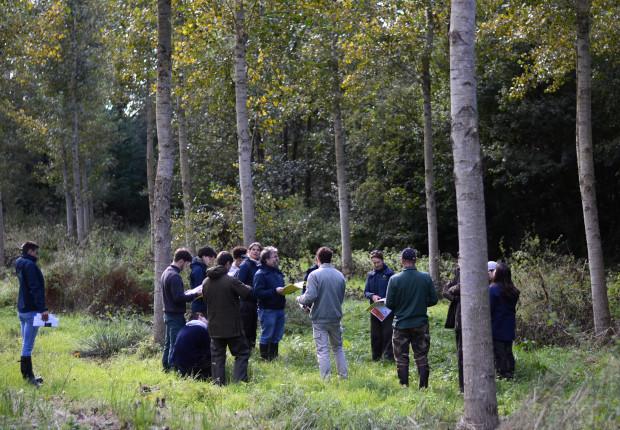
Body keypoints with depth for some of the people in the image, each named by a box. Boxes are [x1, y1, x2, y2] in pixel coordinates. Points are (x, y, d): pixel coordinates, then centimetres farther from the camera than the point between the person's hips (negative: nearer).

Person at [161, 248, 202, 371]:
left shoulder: (166, 272, 12)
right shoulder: (175, 276, -20)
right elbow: (179, 298, -23)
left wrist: (190, 292, 12)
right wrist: (195, 294, -14)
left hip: (168, 314, 10)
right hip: (176, 316, -10)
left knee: (168, 343, 15)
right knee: (176, 345, -6)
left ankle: (166, 368, 21)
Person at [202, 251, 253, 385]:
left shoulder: (206, 282, 3)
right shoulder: (231, 281, -17)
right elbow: (248, 293, -14)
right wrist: (244, 286, 7)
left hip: (214, 327, 5)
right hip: (232, 327, -5)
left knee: (217, 356, 11)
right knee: (242, 353, 6)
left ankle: (219, 383, 7)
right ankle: (239, 381, -5)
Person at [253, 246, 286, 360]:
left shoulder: (277, 272, 15)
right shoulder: (260, 274, -11)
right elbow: (258, 292, -19)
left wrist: (284, 291, 5)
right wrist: (275, 291, -23)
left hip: (279, 308, 8)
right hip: (267, 310, -8)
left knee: (277, 335, 14)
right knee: (266, 335, 0)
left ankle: (274, 356, 24)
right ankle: (264, 358, 9)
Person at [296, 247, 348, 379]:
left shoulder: (314, 275, -12)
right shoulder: (340, 275, 5)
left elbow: (310, 296, -20)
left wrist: (300, 299, 0)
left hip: (320, 318, -4)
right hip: (335, 317, 4)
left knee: (322, 350, -1)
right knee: (338, 348, 18)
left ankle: (326, 379, -2)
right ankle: (343, 376, 19)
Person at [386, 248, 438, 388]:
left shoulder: (394, 279, -11)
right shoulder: (426, 278, -6)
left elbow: (389, 304, -8)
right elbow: (433, 300, 1)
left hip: (401, 325, -1)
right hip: (421, 324, 2)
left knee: (402, 358, 9)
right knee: (422, 357, 11)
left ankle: (404, 386, 10)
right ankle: (423, 386, 11)